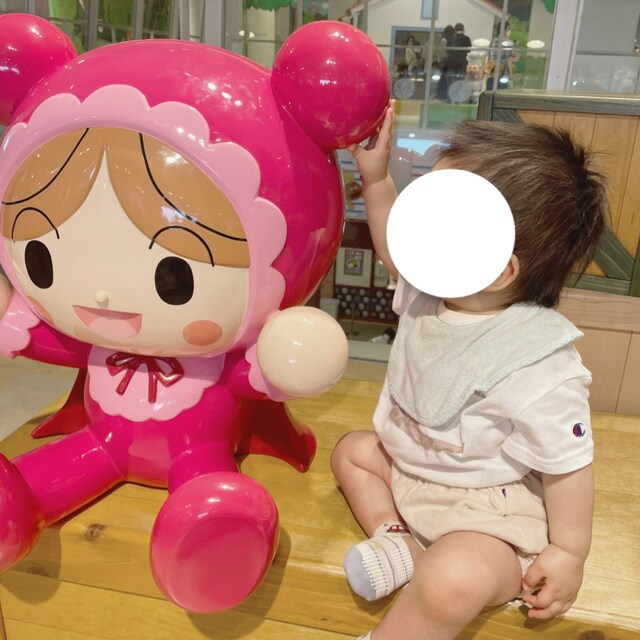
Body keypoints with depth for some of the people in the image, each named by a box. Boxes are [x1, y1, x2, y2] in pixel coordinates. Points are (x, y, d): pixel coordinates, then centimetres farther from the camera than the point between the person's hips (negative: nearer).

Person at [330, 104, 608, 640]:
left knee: (451, 581, -34)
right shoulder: (433, 286, -11)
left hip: (488, 513, -8)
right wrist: (376, 178, 0)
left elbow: (569, 464, -21)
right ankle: (397, 539, 0)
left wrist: (568, 553, -12)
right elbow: (394, 250, 10)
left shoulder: (537, 372, -33)